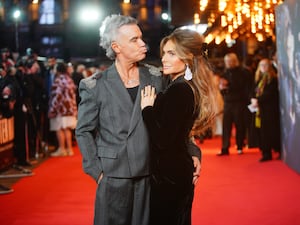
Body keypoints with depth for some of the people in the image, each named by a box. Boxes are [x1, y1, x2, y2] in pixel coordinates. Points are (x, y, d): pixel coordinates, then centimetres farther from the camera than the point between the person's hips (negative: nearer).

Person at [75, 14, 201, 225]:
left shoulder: (155, 78, 5)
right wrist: (97, 171, -4)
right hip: (114, 178, -2)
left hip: (151, 175, 2)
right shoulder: (95, 85, -3)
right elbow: (84, 131, 2)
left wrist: (191, 151, -3)